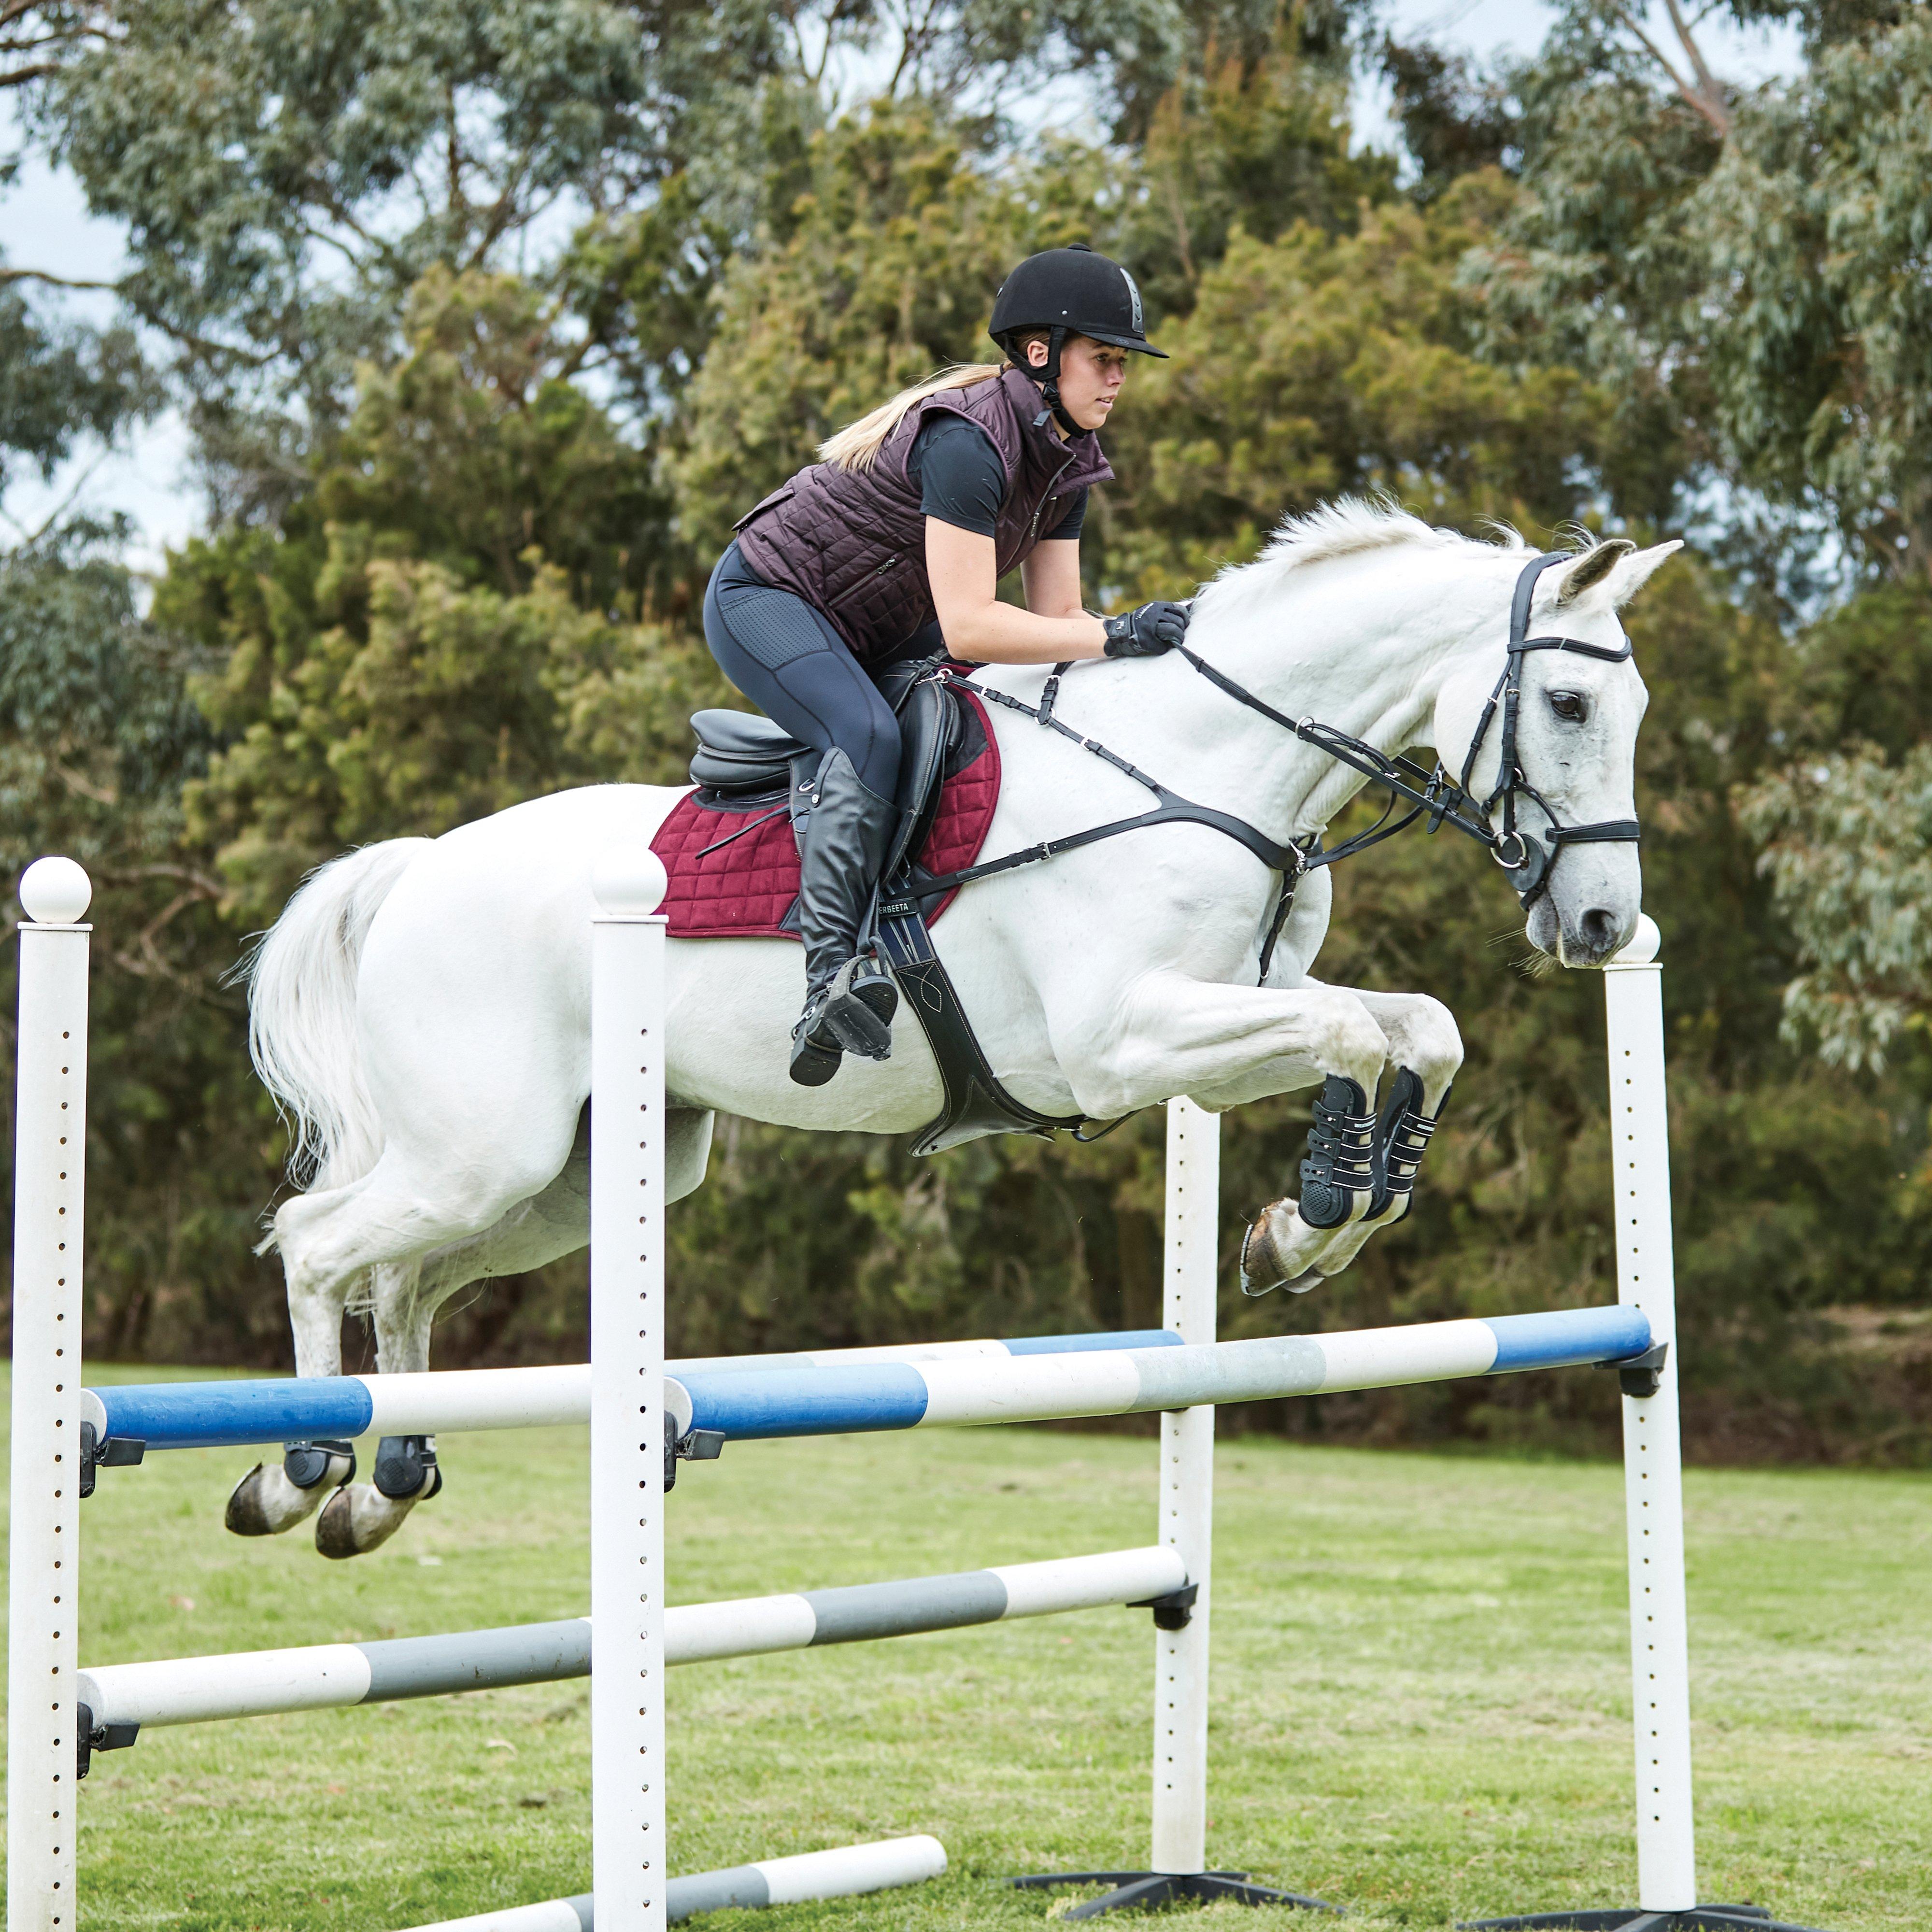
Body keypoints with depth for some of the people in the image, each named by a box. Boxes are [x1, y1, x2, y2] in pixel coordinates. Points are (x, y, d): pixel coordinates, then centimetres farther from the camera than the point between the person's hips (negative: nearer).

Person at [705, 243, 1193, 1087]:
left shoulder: (1065, 457, 0)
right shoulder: (968, 441, -30)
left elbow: (1054, 616, 0)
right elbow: (967, 628, -35)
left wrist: (1145, 641, -16)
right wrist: (1114, 636, -36)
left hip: (873, 634, 11)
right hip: (766, 600, -11)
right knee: (869, 736, -34)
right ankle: (833, 973, -42)